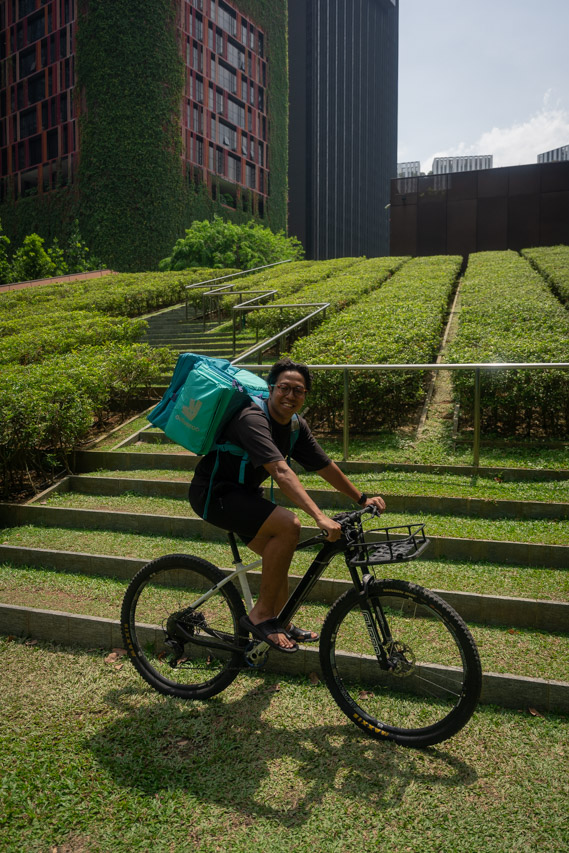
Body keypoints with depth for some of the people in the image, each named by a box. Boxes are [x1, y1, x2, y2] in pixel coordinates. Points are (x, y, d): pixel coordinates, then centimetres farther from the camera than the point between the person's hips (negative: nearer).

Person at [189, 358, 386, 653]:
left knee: (279, 555, 10)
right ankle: (261, 615, -14)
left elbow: (325, 466, 9)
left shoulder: (297, 426, 1)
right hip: (212, 493, -9)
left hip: (241, 492, 9)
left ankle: (281, 624, 33)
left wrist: (362, 498, 12)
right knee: (288, 525, -27)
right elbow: (281, 472, -40)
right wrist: (320, 516, -47)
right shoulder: (253, 420, -27)